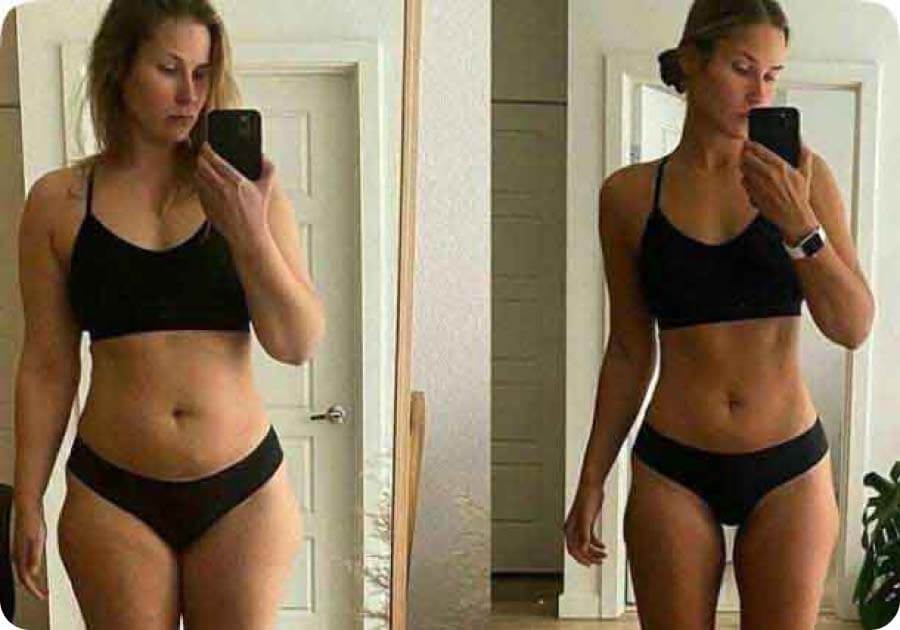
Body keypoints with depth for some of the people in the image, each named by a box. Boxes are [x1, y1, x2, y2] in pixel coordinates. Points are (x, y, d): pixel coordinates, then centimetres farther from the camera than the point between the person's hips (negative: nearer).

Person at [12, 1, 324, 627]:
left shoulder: (242, 188, -1)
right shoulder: (58, 201, -1)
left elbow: (299, 344, -4)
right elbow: (47, 365, 3)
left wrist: (248, 233, -17)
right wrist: (28, 504, 4)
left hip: (243, 491, 1)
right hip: (113, 497, 0)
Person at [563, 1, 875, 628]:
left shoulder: (801, 176, -2)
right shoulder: (630, 195, -2)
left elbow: (854, 328, -5)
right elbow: (629, 350, 6)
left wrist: (799, 225, -19)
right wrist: (591, 481, 8)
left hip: (789, 468, 0)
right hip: (673, 470, 0)